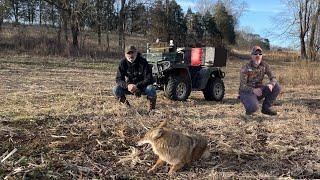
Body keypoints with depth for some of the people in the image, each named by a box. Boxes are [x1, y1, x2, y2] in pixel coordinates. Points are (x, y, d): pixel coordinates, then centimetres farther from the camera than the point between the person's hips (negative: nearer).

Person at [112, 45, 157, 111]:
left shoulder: (143, 62, -17)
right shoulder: (123, 63, -9)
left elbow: (149, 79, -21)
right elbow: (118, 79, -12)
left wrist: (137, 86, -34)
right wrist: (127, 86, -33)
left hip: (142, 87, -2)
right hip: (129, 87, 3)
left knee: (151, 89, -35)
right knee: (115, 89, -23)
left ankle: (151, 108, -6)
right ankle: (126, 105, 5)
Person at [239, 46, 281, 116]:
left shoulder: (264, 65, -4)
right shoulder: (245, 68, -17)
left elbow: (273, 78, -8)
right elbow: (242, 86, -21)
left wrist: (271, 84, -33)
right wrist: (253, 90, -40)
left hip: (258, 90, 6)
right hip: (247, 92, -5)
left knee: (276, 87, -16)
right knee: (254, 107, -35)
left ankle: (266, 108, -2)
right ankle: (250, 108, 4)